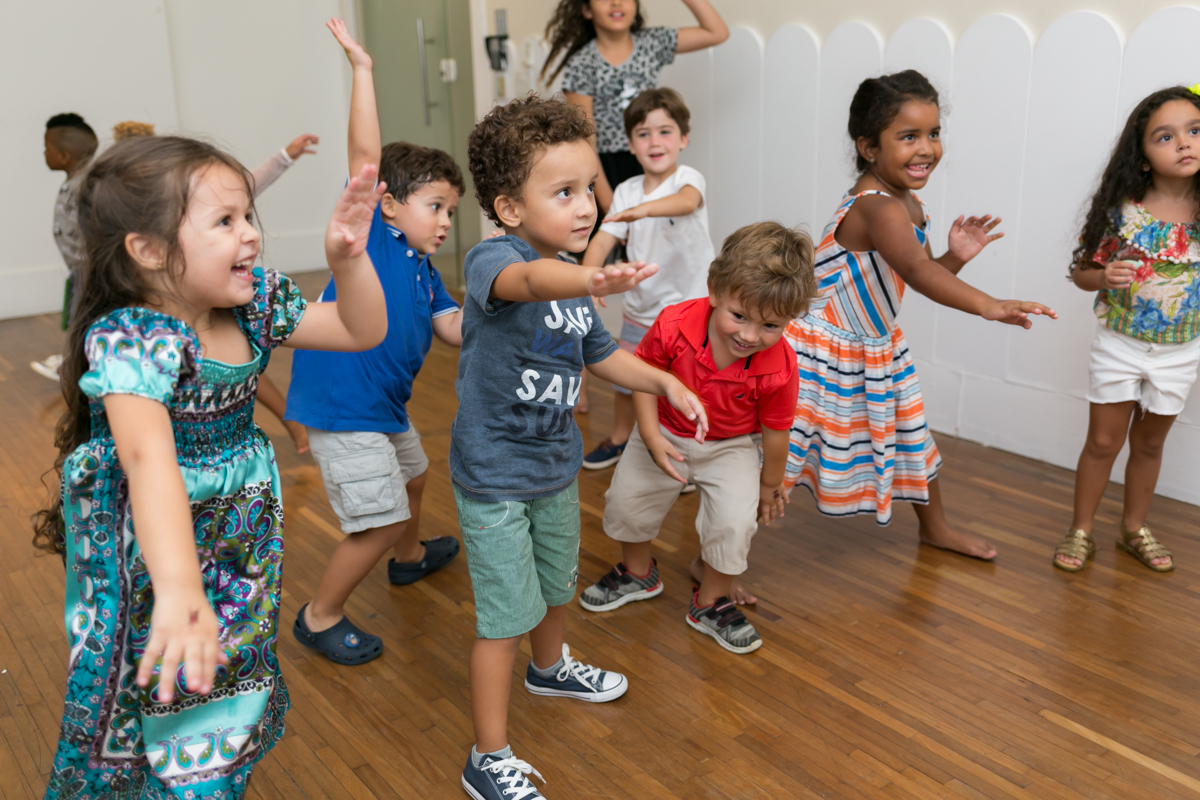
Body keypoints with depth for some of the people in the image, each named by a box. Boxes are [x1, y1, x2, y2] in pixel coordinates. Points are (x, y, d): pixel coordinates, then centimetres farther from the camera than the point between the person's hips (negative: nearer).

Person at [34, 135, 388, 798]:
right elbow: (147, 454, -45)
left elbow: (362, 331, 2)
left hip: (241, 550, 7)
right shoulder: (131, 338, -29)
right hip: (154, 565, -6)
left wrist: (348, 258, -18)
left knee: (232, 717, 20)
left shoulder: (252, 303, -7)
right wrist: (179, 591, -59)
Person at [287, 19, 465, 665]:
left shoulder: (424, 271, 10)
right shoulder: (372, 235, -11)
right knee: (379, 520, -6)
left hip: (386, 405, 10)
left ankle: (410, 555, 61)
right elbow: (365, 155, -19)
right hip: (343, 407, -10)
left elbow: (455, 329, 3)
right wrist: (362, 67, -17)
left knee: (410, 474, 31)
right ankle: (320, 616, 15)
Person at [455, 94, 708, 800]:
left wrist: (665, 381, 2)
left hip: (557, 463, 8)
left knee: (558, 581, 27)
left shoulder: (574, 281, 0)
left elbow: (602, 354, 16)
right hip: (494, 476, -7)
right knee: (506, 616, 0)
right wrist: (591, 280, -70)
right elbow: (525, 279, -49)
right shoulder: (493, 258, -23)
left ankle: (550, 668, 57)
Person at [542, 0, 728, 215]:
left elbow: (717, 33, 7)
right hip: (607, 172, -3)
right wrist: (607, 201, -14)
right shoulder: (581, 65, -5)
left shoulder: (651, 43, 6)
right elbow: (584, 143, -8)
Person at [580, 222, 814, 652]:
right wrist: (650, 434, -22)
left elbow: (774, 431, -14)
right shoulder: (674, 326, -34)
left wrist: (770, 485, 2)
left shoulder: (779, 369, -31)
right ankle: (637, 572, 45)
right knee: (626, 501, 13)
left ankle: (711, 603, 15)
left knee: (734, 521, -14)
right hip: (665, 434, 2)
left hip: (729, 447, -1)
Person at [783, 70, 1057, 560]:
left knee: (911, 436, 24)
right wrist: (988, 305, -58)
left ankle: (935, 528, 49)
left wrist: (957, 256, -9)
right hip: (825, 352, -10)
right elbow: (915, 270, -46)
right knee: (777, 452, -4)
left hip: (876, 347, 10)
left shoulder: (909, 203, 2)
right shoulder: (876, 207, -29)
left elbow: (923, 275, 11)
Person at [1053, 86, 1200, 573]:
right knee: (1103, 442, 7)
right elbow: (1082, 272, -7)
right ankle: (1081, 530, 23)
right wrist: (1106, 276, -26)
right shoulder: (1123, 211, -14)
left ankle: (1134, 528, 35)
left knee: (1149, 443, 17)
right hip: (1120, 345, -2)